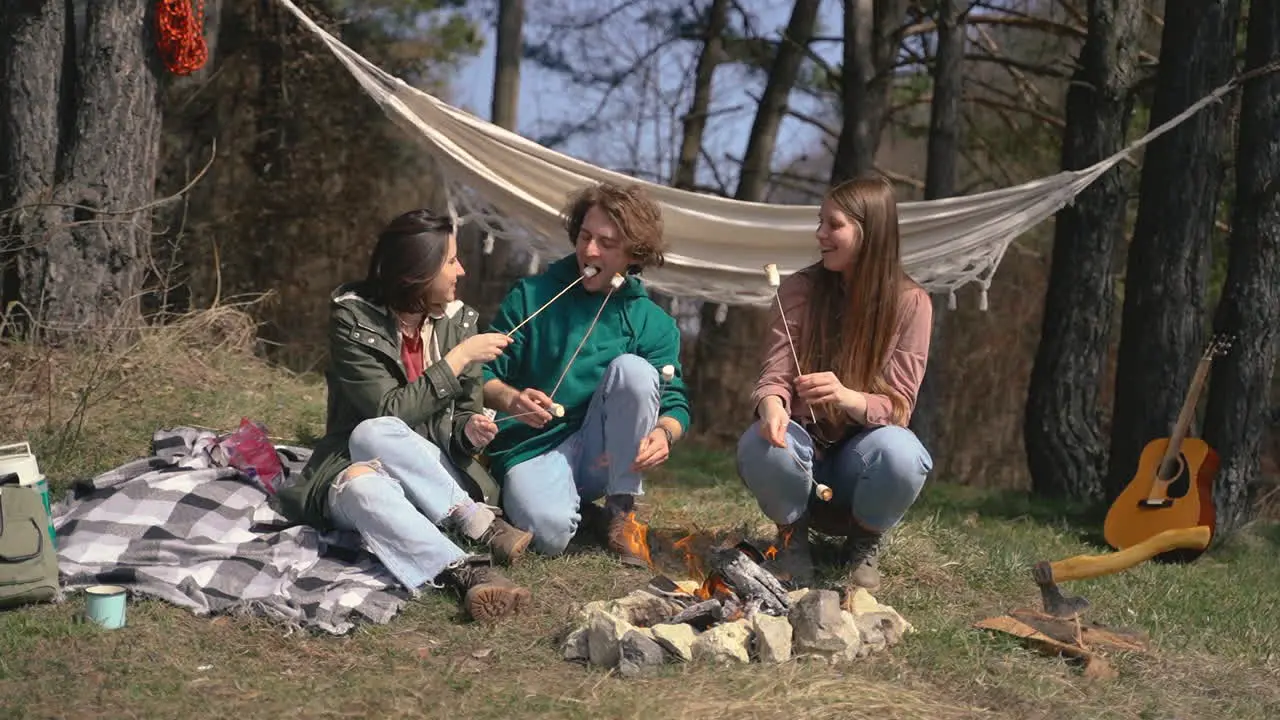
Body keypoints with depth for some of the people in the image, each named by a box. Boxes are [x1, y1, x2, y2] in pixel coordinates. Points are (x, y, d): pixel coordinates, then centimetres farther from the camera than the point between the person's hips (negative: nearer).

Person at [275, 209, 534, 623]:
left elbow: (464, 412, 5)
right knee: (364, 487, -40)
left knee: (372, 435, -33)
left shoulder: (457, 319, 2)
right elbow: (389, 412, -18)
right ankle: (467, 572, -46)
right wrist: (459, 358, -18)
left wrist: (468, 431, -19)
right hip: (355, 469, -2)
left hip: (433, 477, 2)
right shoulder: (353, 319, -10)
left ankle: (478, 524, -37)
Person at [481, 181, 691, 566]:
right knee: (549, 532, -35)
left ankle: (621, 514, -12)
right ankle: (579, 512, 6)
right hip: (533, 448, -2)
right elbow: (484, 374, 0)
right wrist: (511, 400, -24)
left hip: (605, 456, 2)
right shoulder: (531, 296, 0)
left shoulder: (653, 324, 4)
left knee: (633, 368, -25)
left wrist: (664, 433, -23)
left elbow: (675, 403, 1)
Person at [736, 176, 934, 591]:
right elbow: (775, 374, -9)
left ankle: (865, 542, -1)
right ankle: (793, 534, 0)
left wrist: (848, 398, -35)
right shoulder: (800, 289, -4)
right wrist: (772, 407, -34)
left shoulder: (910, 303, -9)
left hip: (860, 453, -1)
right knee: (761, 446, -35)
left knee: (901, 454, -36)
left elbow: (899, 405, -12)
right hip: (806, 444, 1)